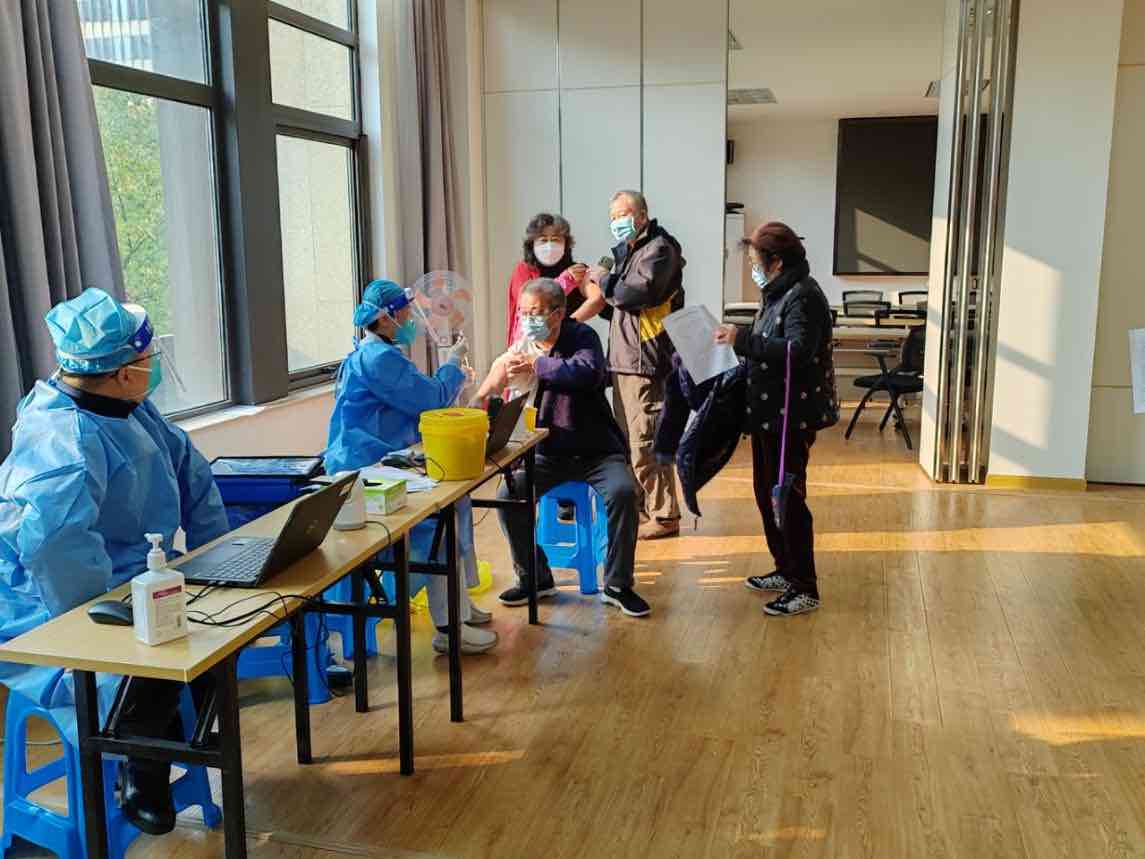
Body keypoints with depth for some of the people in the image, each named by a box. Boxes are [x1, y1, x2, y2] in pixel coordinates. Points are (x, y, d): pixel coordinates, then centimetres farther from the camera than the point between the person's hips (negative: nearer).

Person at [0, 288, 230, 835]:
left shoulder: (130, 411, 3)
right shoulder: (65, 441, -28)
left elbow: (191, 475, 12)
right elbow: (52, 542, -44)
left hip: (137, 582, 9)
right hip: (53, 621, -9)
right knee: (151, 668, -30)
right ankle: (143, 774, 1)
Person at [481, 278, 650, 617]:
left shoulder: (582, 337, -7)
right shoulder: (522, 350, 3)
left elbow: (588, 373, -31)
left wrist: (537, 364, -24)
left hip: (597, 451, -3)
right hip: (547, 453, 3)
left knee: (622, 491, -28)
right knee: (509, 495, -18)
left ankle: (618, 586, -11)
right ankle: (535, 578, 3)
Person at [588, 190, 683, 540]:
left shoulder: (659, 249, -8)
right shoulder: (627, 250, 20)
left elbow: (635, 293, -21)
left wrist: (603, 278, -7)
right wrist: (602, 285, 0)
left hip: (644, 360, -10)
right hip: (624, 359, 10)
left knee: (644, 442, -8)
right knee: (627, 438, 15)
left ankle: (663, 515, 1)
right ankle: (637, 507, 25)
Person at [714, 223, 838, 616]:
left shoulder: (804, 296, -16)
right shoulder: (778, 293, 14)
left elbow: (797, 352, -29)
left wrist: (743, 339, -29)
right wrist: (740, 340, 9)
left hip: (791, 417, -10)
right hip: (769, 414, 10)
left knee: (788, 498, -4)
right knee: (766, 493, 18)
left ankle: (805, 589, 5)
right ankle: (786, 571, 32)